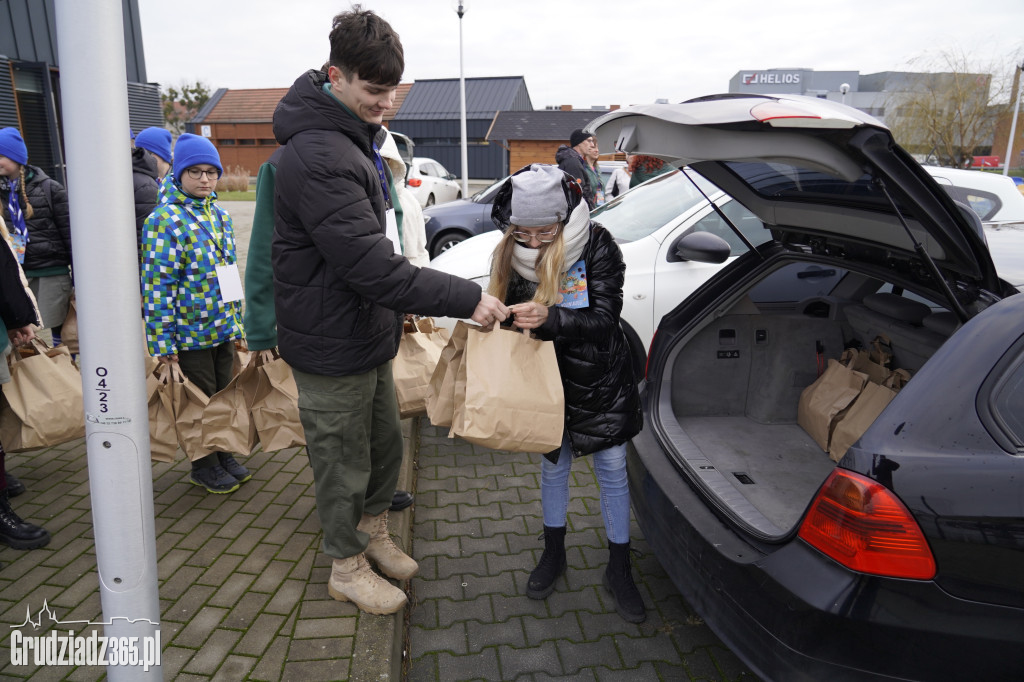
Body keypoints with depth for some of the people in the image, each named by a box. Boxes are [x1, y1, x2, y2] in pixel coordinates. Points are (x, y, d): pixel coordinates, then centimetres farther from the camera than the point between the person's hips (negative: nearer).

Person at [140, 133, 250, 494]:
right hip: (191, 331, -6)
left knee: (223, 393, 17)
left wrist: (237, 319, 16)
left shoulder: (219, 214, 9)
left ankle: (223, 454, 33)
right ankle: (204, 466, 24)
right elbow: (157, 285, -16)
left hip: (223, 328, 6)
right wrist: (163, 342, -18)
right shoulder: (165, 219, -13)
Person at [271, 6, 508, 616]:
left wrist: (402, 304, 16)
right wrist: (465, 298, -29)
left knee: (386, 443, 22)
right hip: (333, 347, -9)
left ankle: (374, 530, 45)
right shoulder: (318, 159, -26)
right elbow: (370, 265, -32)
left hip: (369, 334, 9)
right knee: (344, 462, 9)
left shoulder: (360, 135, 8)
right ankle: (347, 566, 31)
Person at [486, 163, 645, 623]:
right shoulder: (509, 255, -7)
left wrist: (549, 318, -38)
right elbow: (509, 316, 3)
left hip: (600, 382, -2)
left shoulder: (597, 245, -18)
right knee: (553, 467, 16)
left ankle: (619, 569, 27)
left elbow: (604, 318, -23)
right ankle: (554, 554, 39)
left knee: (612, 472, 9)